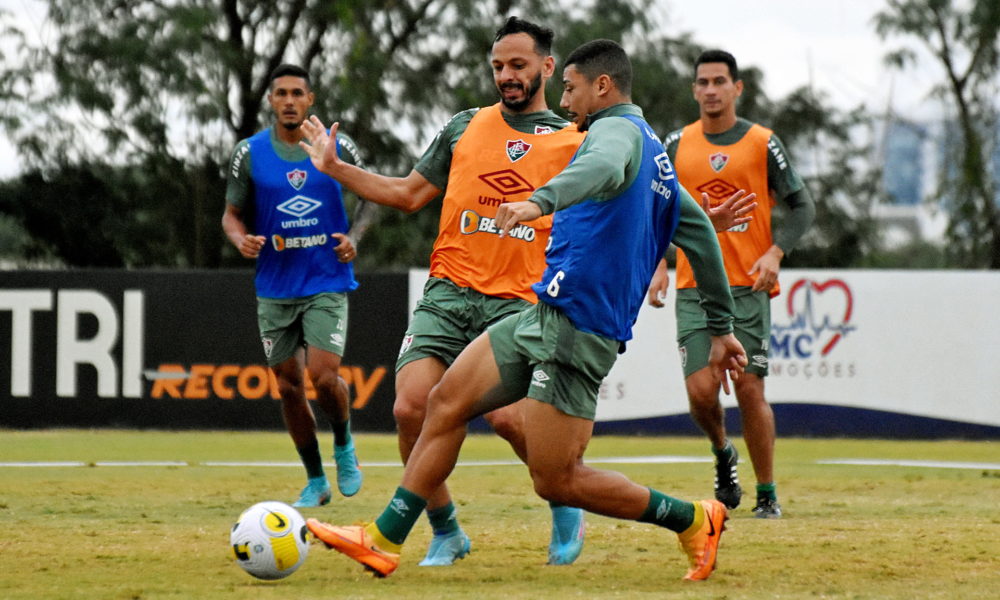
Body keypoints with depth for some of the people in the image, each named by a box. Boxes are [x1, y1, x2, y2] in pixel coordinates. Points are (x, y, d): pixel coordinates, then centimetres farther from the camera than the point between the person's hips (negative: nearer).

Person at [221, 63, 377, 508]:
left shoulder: (337, 148, -2)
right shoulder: (249, 154, -1)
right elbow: (233, 214, 8)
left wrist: (355, 236, -4)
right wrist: (241, 239, -14)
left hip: (327, 283, -2)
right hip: (275, 287, 2)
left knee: (324, 377, -17)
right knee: (289, 387, 5)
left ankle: (344, 445, 14)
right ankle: (315, 482, 19)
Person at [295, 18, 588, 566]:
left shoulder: (573, 145, 8)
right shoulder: (465, 128, 14)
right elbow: (409, 194, 19)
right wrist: (335, 169, 13)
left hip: (516, 300, -3)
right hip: (448, 292, 3)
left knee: (506, 415, -23)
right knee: (411, 408, -15)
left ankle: (566, 507, 6)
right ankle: (445, 532, 5)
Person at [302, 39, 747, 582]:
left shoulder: (618, 130, -9)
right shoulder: (657, 157, 21)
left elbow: (604, 167, -34)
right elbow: (701, 233, 26)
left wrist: (540, 201, -52)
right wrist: (722, 327, 30)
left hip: (573, 329, -10)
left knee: (557, 482, -7)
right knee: (447, 400, 7)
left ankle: (693, 520, 7)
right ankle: (384, 540, 9)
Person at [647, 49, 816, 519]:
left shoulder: (762, 144, 2)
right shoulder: (677, 145, 8)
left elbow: (802, 206, 4)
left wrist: (775, 253, -11)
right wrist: (659, 266, 3)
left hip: (748, 287, -2)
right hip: (694, 290, 2)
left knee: (750, 390, -6)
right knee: (700, 389, -11)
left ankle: (767, 495, 7)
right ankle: (722, 453, 22)